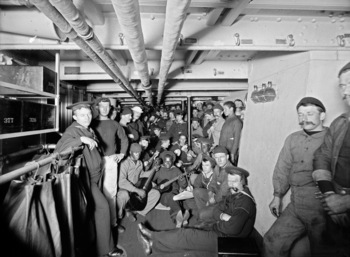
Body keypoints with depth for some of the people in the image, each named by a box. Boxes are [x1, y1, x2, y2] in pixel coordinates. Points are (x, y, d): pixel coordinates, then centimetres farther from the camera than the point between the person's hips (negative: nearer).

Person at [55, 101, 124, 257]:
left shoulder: (89, 130, 7)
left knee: (95, 208, 15)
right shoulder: (73, 131, -17)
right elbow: (59, 148, -34)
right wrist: (82, 139, -39)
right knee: (102, 207, -9)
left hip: (95, 175, 8)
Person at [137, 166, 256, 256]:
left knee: (187, 235, -13)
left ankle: (153, 242, -1)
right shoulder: (235, 194, 9)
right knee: (186, 233, -3)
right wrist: (223, 216, -15)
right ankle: (153, 244, -1)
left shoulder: (245, 201, -21)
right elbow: (216, 212, 8)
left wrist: (217, 224, -11)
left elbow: (232, 229, -31)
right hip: (219, 232, 9)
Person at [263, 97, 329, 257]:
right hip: (295, 206, 5)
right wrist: (277, 196, 11)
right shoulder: (292, 139, 10)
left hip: (322, 208, -4)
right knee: (272, 242, 6)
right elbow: (282, 169, 13)